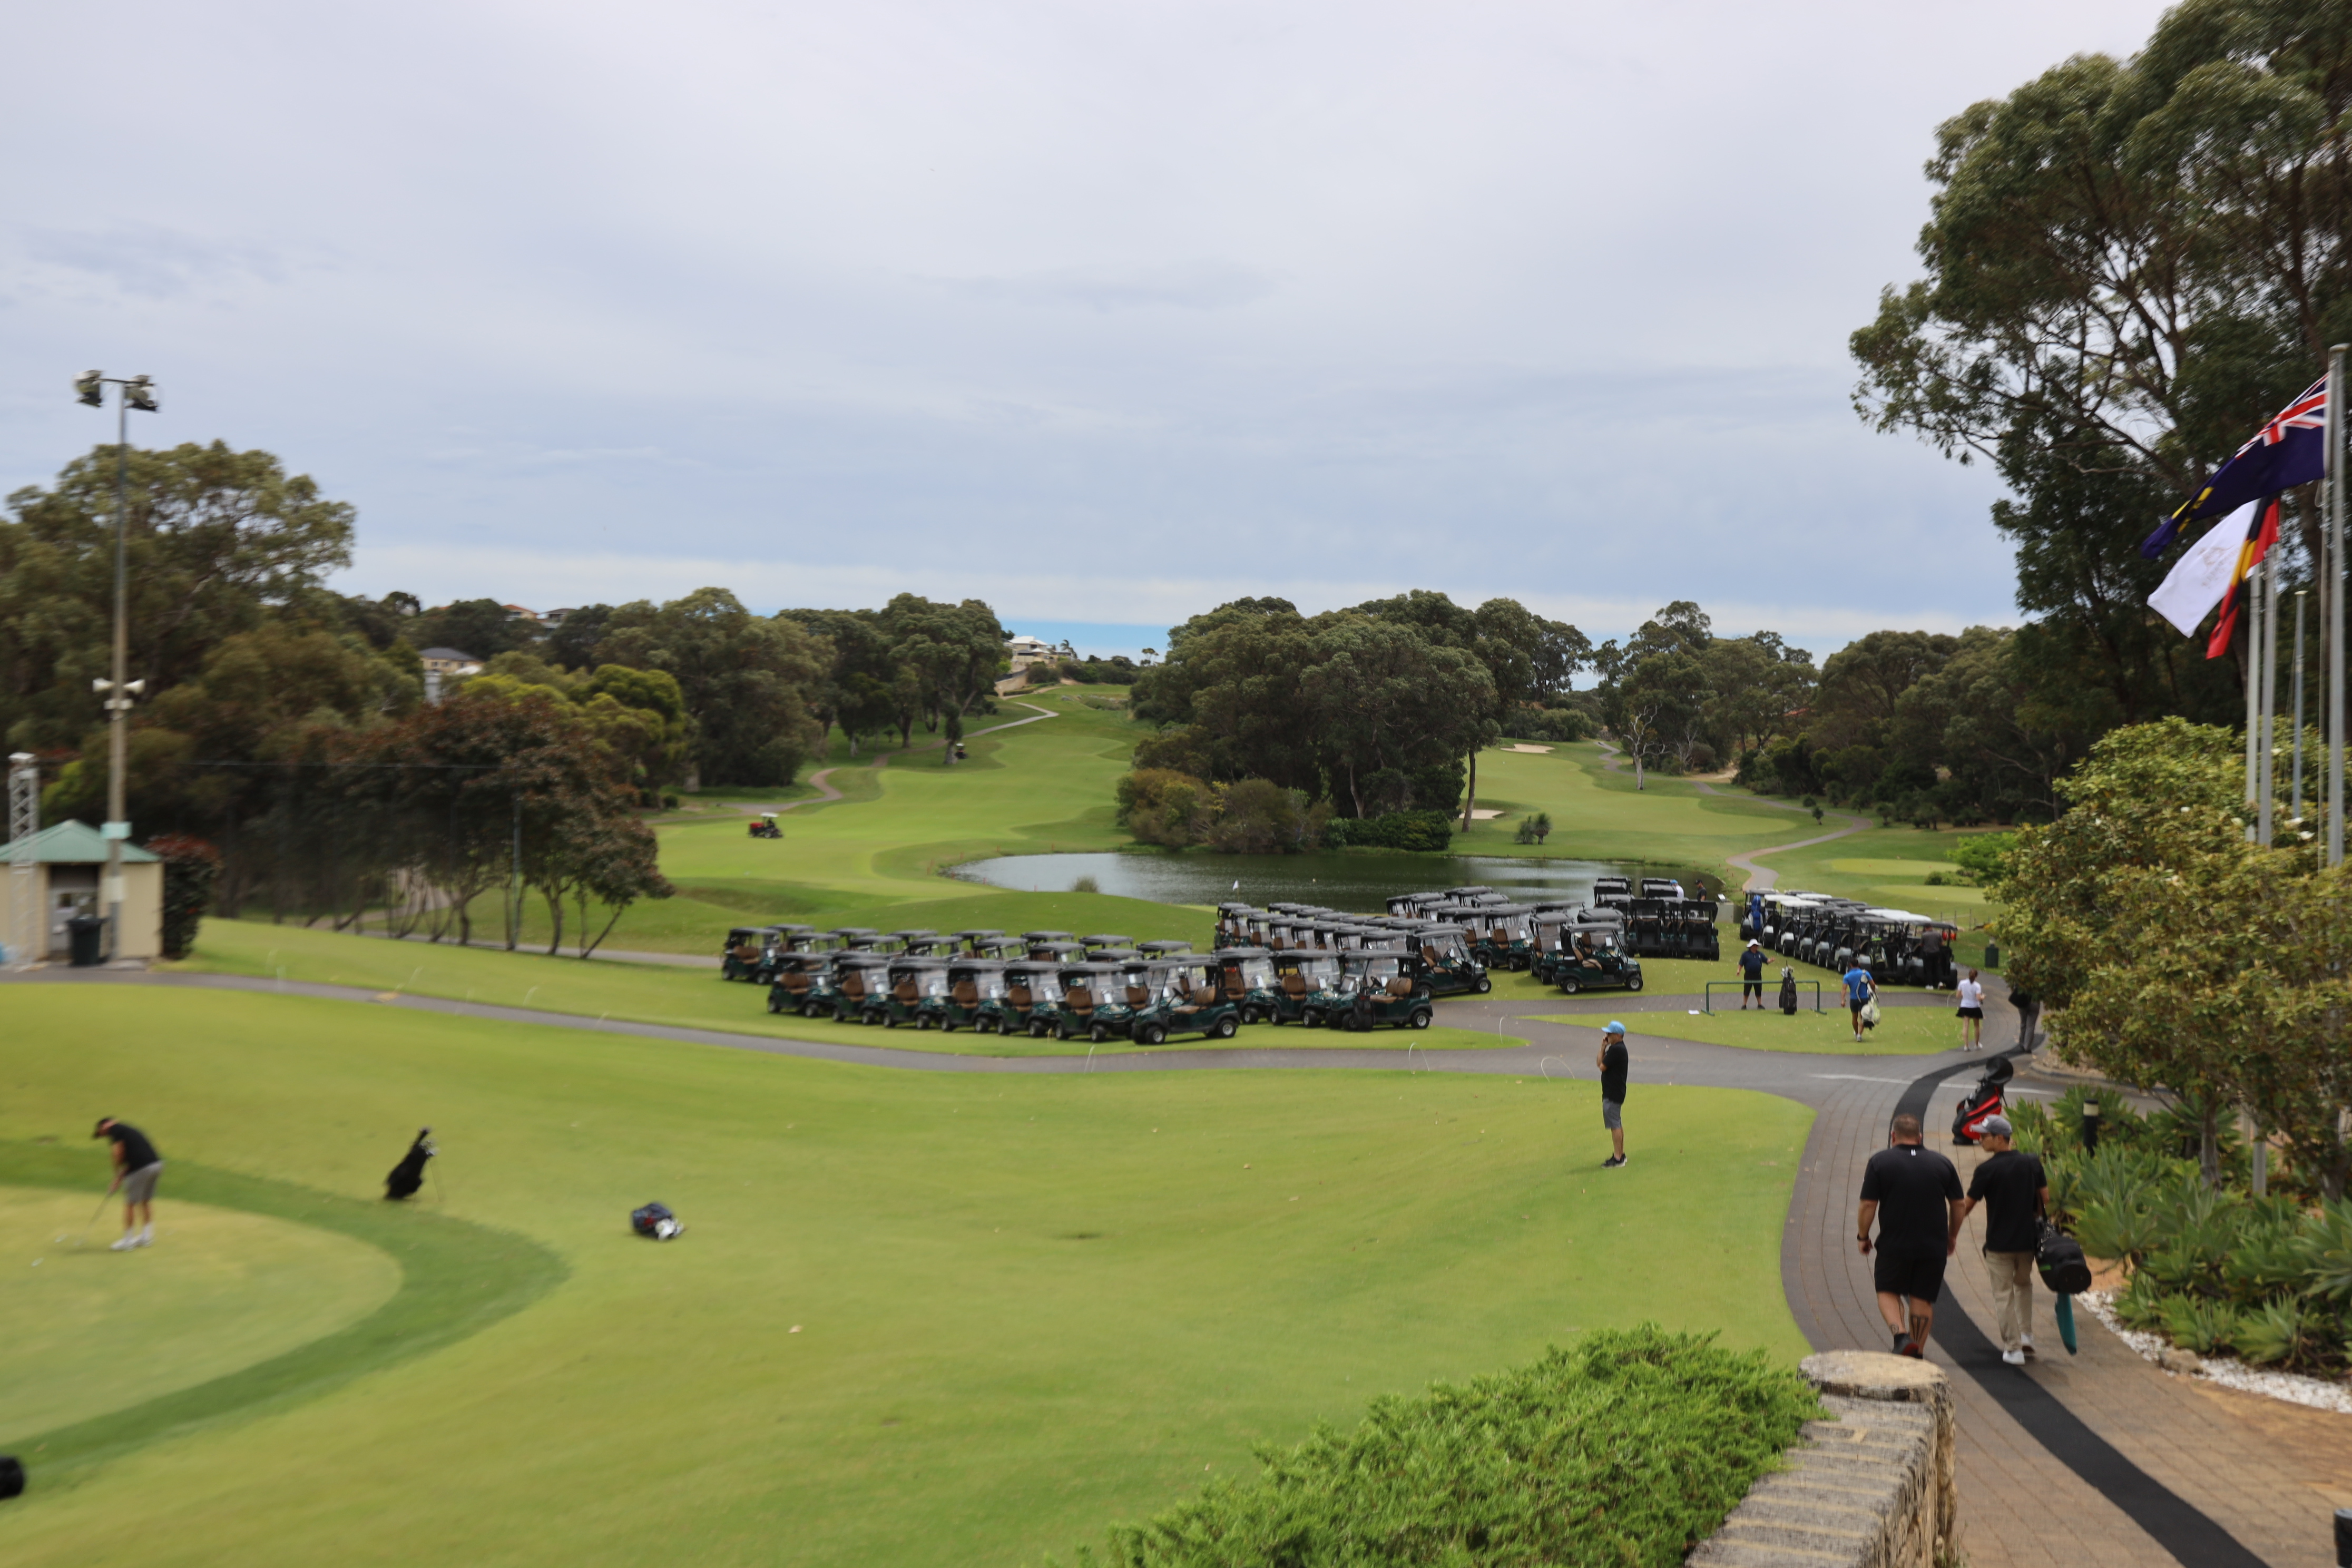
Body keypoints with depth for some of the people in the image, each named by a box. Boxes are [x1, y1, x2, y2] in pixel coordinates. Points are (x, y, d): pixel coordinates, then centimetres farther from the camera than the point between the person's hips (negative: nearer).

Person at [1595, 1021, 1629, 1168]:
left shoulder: (1616, 1050, -20)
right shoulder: (1620, 1048, 14)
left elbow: (1602, 1066, -17)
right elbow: (1600, 1064, 14)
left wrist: (1603, 1048, -7)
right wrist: (1604, 1047, 4)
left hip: (1612, 1094, -11)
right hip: (1616, 1091, 11)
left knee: (1615, 1125, -7)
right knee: (1618, 1124, 17)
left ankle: (1618, 1159, -6)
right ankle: (1621, 1155, 25)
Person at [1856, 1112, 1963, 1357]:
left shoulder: (1880, 1162, -5)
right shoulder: (1942, 1163, 5)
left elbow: (1868, 1205, -8)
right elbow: (1958, 1205, 9)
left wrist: (1863, 1236, 5)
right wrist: (1952, 1236, 23)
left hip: (1894, 1245, -2)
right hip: (1933, 1246, 2)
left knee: (1888, 1292, 11)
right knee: (1922, 1299, 11)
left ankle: (1901, 1335, -12)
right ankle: (1918, 1353, 12)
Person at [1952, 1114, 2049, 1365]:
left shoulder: (1987, 1170, -14)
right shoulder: (2031, 1163, -1)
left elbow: (1966, 1206, -8)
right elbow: (2045, 1199, 6)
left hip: (1999, 1243, -5)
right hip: (2028, 1239, 5)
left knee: (2004, 1295, 4)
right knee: (2024, 1284, 27)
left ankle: (2013, 1349, 5)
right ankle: (2026, 1335, 23)